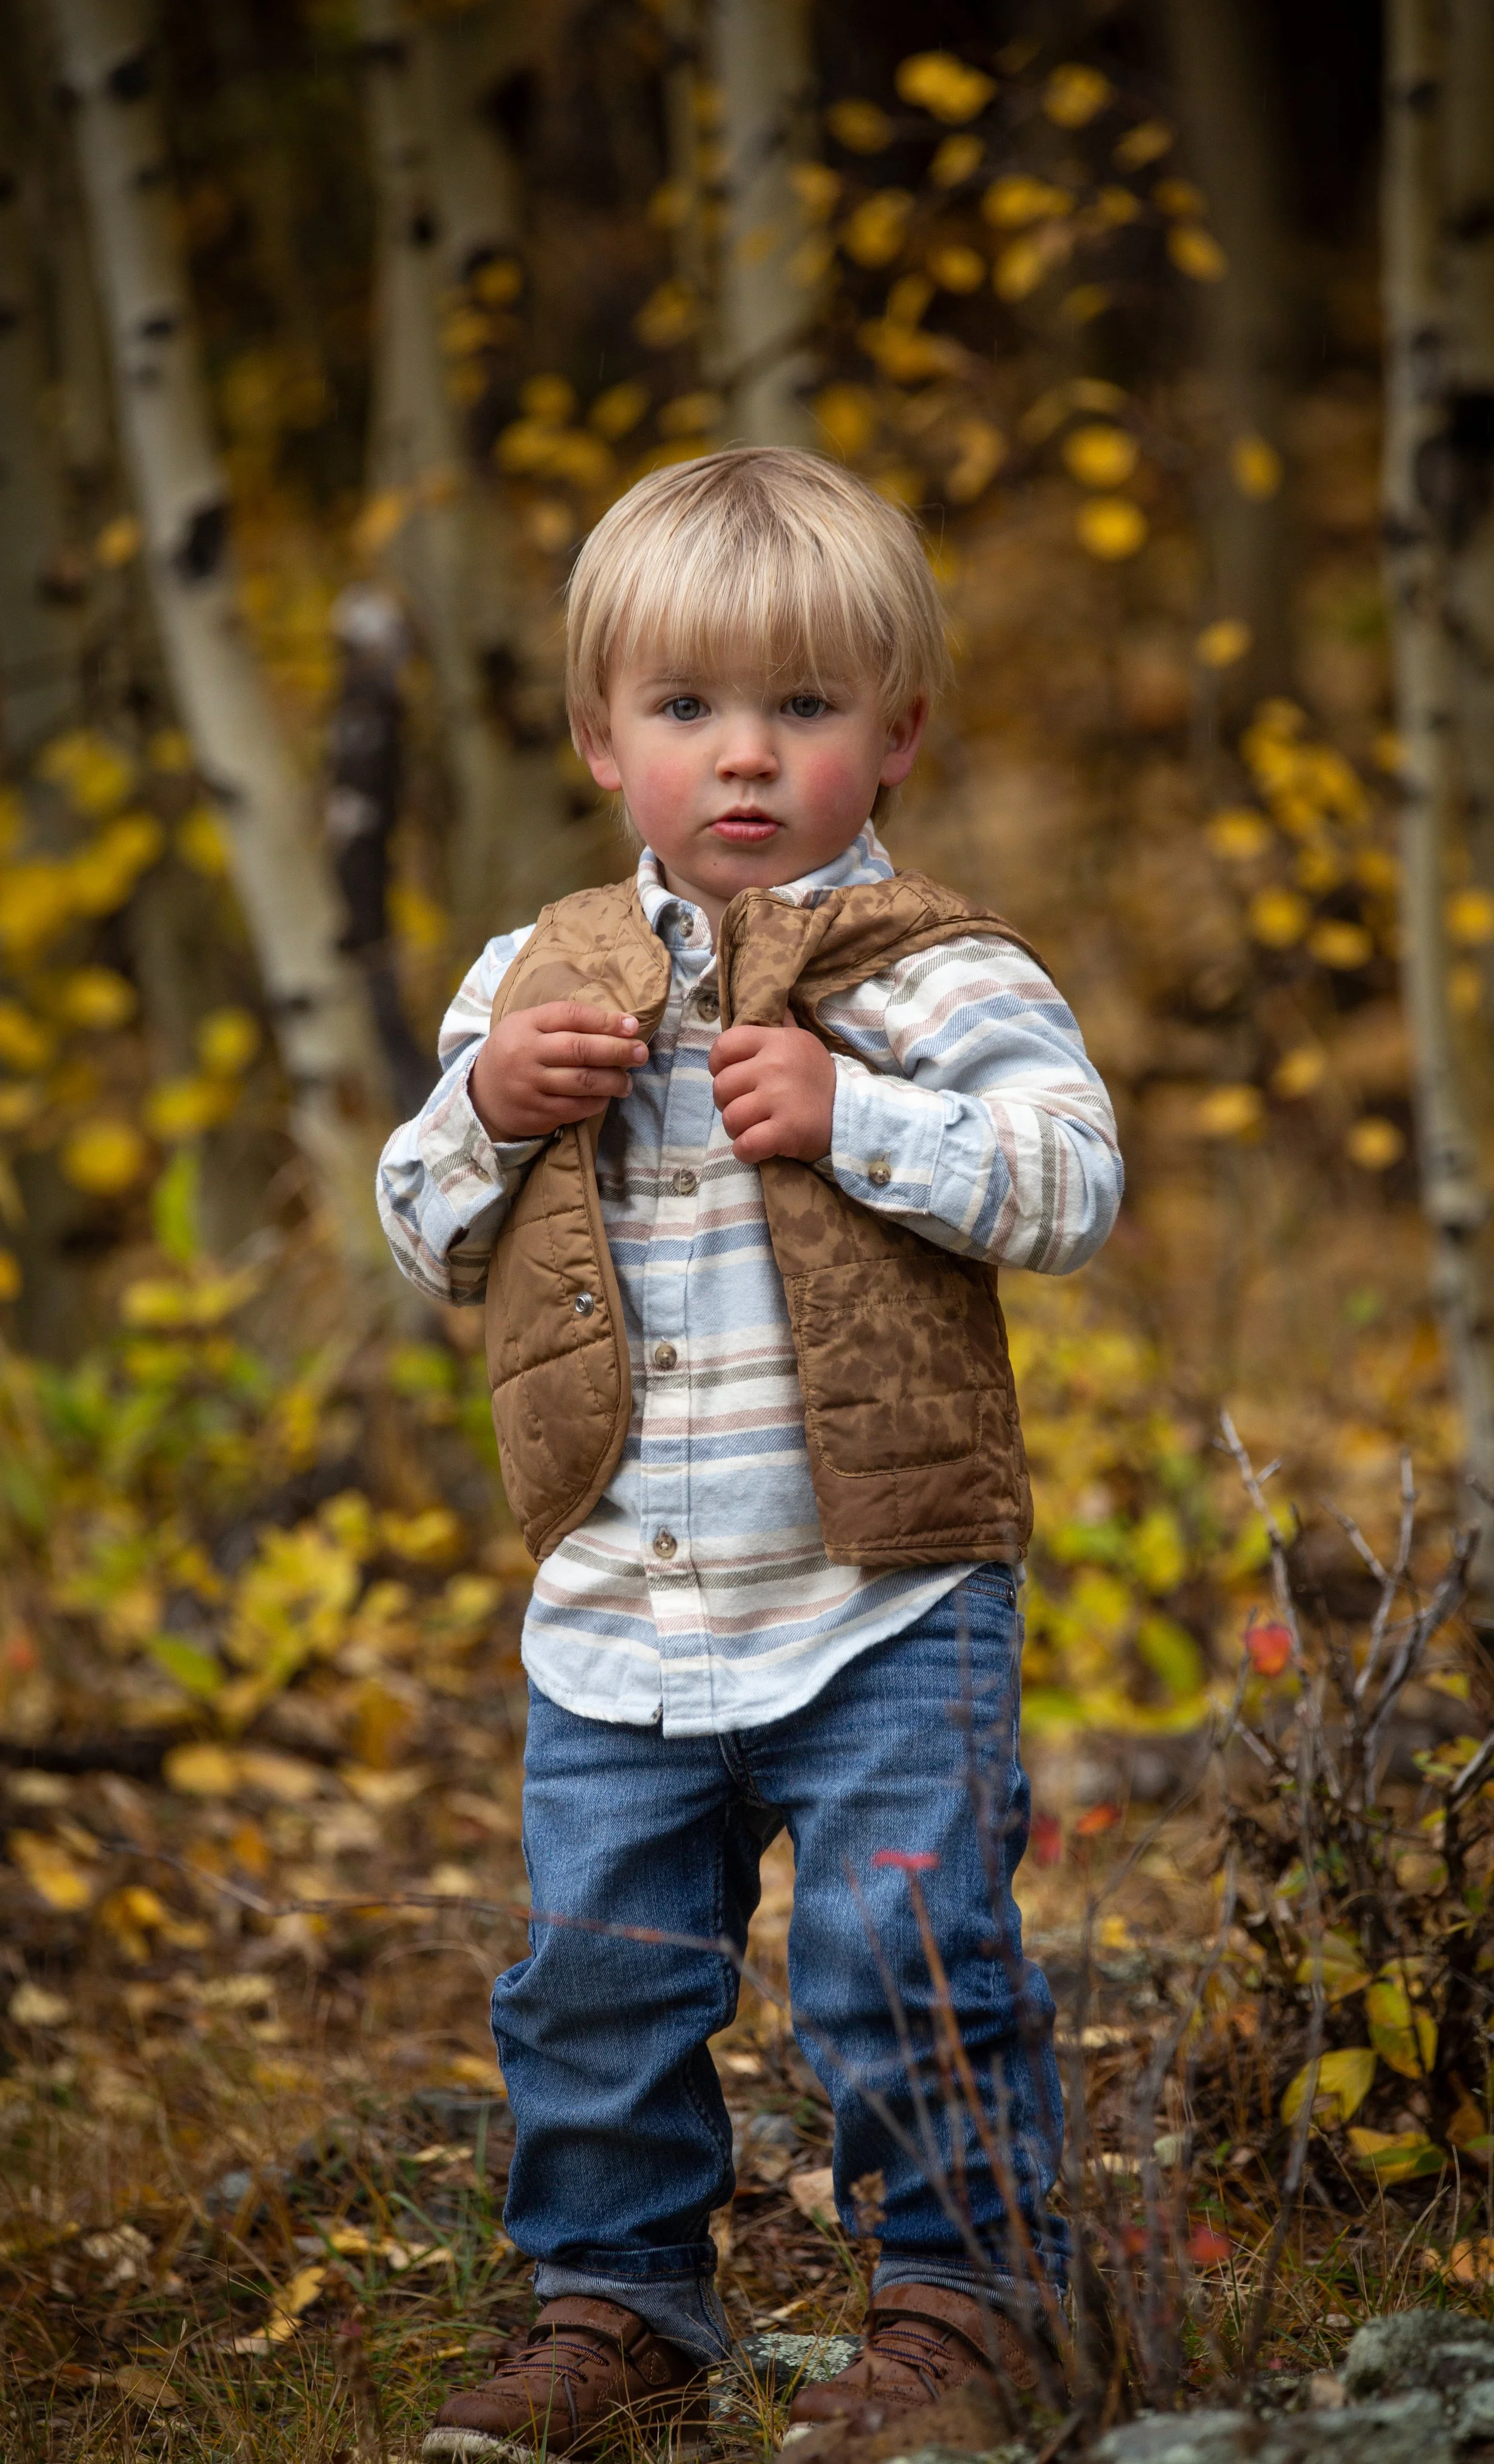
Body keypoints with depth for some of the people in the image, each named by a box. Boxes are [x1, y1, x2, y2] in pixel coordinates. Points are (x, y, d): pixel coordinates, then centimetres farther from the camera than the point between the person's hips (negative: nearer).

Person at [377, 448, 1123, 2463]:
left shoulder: (935, 974, -5)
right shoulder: (536, 979, 9)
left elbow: (1073, 1181, -15)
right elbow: (425, 1234, 13)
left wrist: (852, 1119, -23)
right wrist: (488, 1108, -6)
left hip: (885, 1609, -4)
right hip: (618, 1617, 5)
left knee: (907, 1960, -4)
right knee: (597, 1981, 10)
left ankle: (967, 2297, 11)